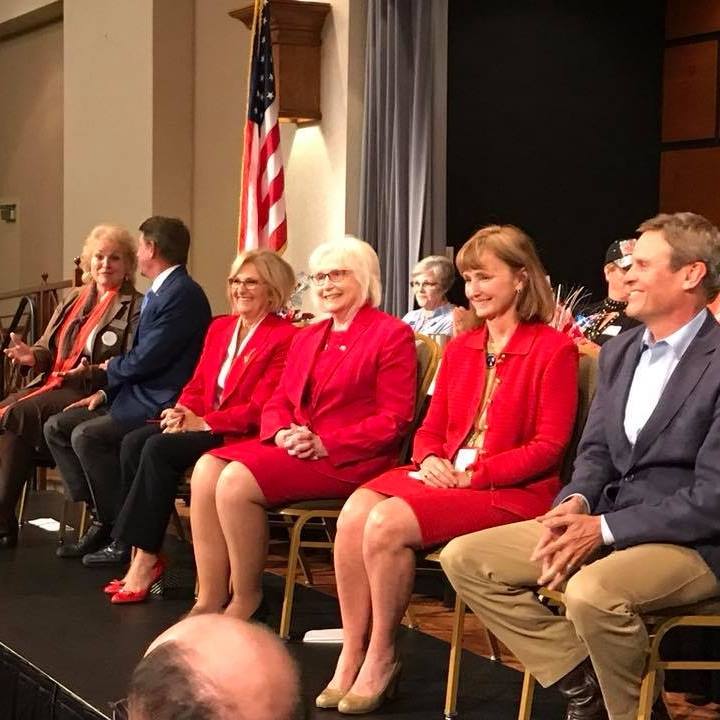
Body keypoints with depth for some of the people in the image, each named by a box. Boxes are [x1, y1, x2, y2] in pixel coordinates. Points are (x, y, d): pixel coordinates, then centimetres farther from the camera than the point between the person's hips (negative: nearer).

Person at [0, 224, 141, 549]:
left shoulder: (135, 308, 1)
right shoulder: (74, 300, 21)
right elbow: (48, 348, 19)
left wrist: (98, 369, -24)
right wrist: (32, 355, -3)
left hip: (91, 393, -6)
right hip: (54, 382, 6)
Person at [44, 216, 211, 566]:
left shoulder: (182, 294, -17)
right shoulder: (159, 292, 16)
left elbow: (144, 360, -22)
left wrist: (111, 367, -1)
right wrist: (106, 392, 8)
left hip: (161, 404, -11)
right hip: (135, 395, 11)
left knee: (87, 435, -26)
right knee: (57, 427, 4)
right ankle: (101, 518, 3)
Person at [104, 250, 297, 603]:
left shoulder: (284, 337, -7)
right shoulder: (219, 328, 19)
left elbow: (261, 408, -14)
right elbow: (197, 385, 17)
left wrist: (203, 422, -18)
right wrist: (183, 412, -6)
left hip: (242, 436, -8)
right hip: (201, 426, 8)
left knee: (159, 448, -28)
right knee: (134, 442, -19)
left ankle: (146, 559, -22)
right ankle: (145, 556, -17)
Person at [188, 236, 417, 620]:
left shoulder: (391, 334, -2)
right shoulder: (307, 337, 22)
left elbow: (394, 419, -9)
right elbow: (278, 401, 20)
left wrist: (324, 444, -17)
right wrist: (282, 433, -5)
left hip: (349, 459, -7)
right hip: (293, 447, 8)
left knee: (237, 481, -26)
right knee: (207, 468, -18)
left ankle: (247, 601, -11)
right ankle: (210, 602, -17)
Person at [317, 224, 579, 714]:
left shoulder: (553, 350, -4)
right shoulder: (460, 349, 18)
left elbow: (549, 446, -9)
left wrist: (472, 474, -16)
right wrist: (431, 460, -5)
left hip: (511, 490, -6)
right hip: (443, 474, 7)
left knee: (387, 523, -28)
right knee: (354, 514, -23)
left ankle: (382, 657, -10)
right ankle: (352, 657, -17)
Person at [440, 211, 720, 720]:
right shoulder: (618, 353, 12)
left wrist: (604, 528, -20)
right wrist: (576, 503, -7)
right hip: (606, 521, 8)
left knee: (592, 593, -38)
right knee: (465, 559, -2)